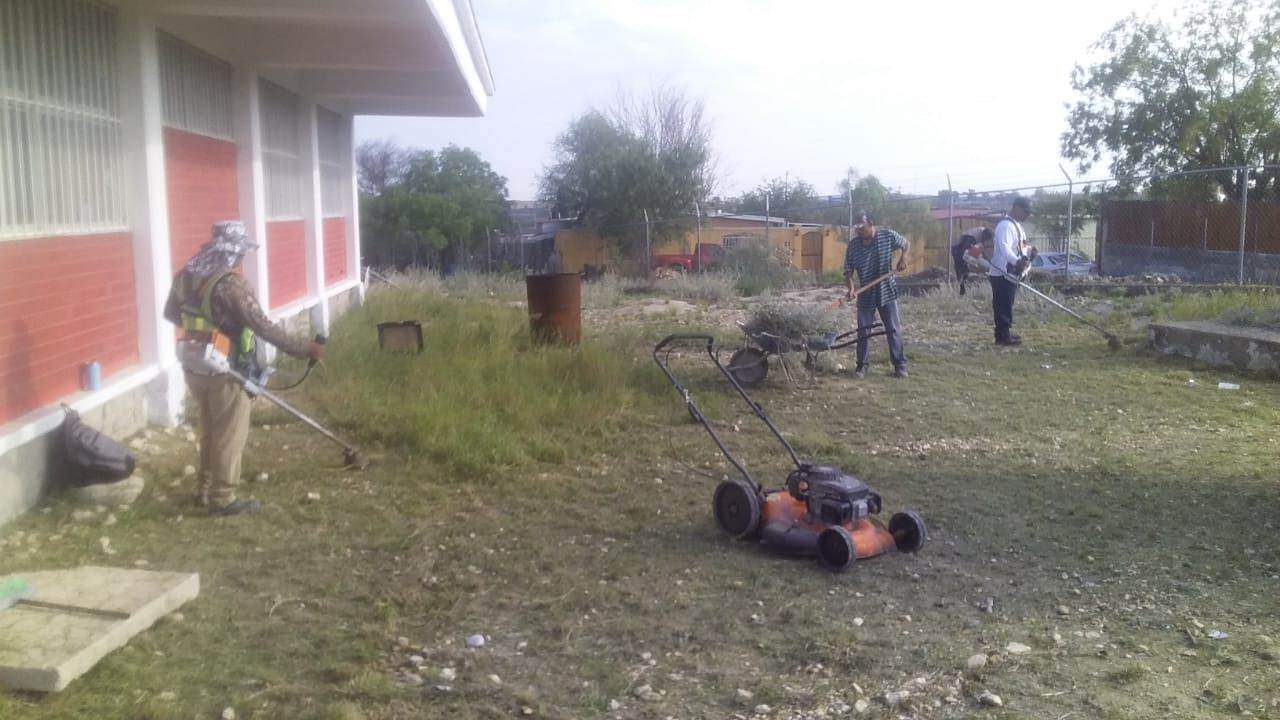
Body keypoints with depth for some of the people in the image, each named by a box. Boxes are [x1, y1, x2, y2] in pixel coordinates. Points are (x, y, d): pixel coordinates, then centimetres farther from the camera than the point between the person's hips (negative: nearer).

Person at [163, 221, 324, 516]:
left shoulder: (185, 275, 4)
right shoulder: (231, 284, -21)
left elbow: (170, 313, 19)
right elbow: (264, 327, -24)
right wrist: (303, 349, -19)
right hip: (226, 370, -8)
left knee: (210, 429, 21)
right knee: (230, 434, 4)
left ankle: (207, 489, 30)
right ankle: (223, 499, 10)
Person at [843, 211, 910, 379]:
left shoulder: (887, 235, -8)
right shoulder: (853, 245, -7)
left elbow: (907, 244, 8)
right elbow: (848, 270, -5)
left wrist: (903, 258, -12)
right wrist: (850, 288, -22)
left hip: (887, 292, -1)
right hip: (865, 295, 1)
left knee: (893, 329, 4)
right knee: (863, 331, 5)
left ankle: (900, 364, 13)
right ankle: (861, 366, 15)